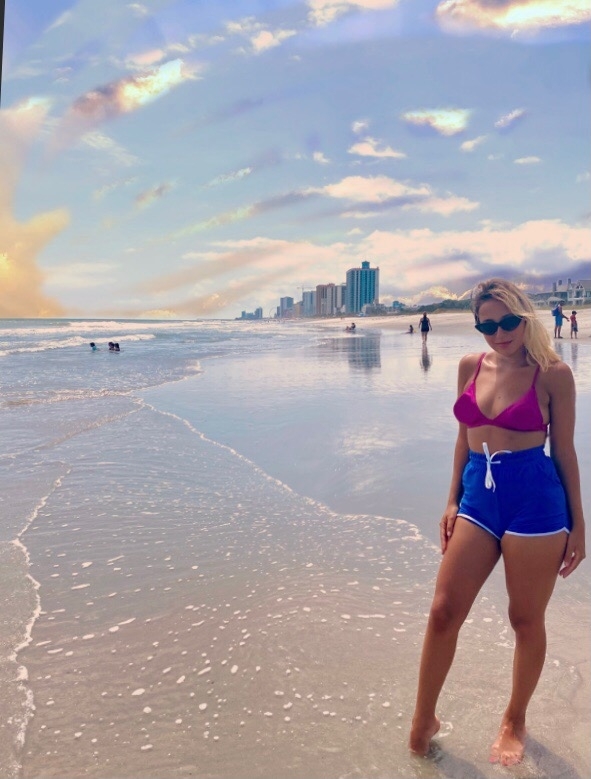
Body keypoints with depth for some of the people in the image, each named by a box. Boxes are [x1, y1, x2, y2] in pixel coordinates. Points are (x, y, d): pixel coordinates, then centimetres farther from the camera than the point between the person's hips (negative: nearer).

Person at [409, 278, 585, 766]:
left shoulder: (553, 373, -6)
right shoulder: (471, 366, 6)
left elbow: (564, 450, -2)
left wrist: (577, 524, 1)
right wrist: (452, 501, 11)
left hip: (534, 500, -4)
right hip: (478, 497, 4)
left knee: (526, 619, 11)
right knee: (443, 612, 5)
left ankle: (515, 722, 35)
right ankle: (424, 719, 25)